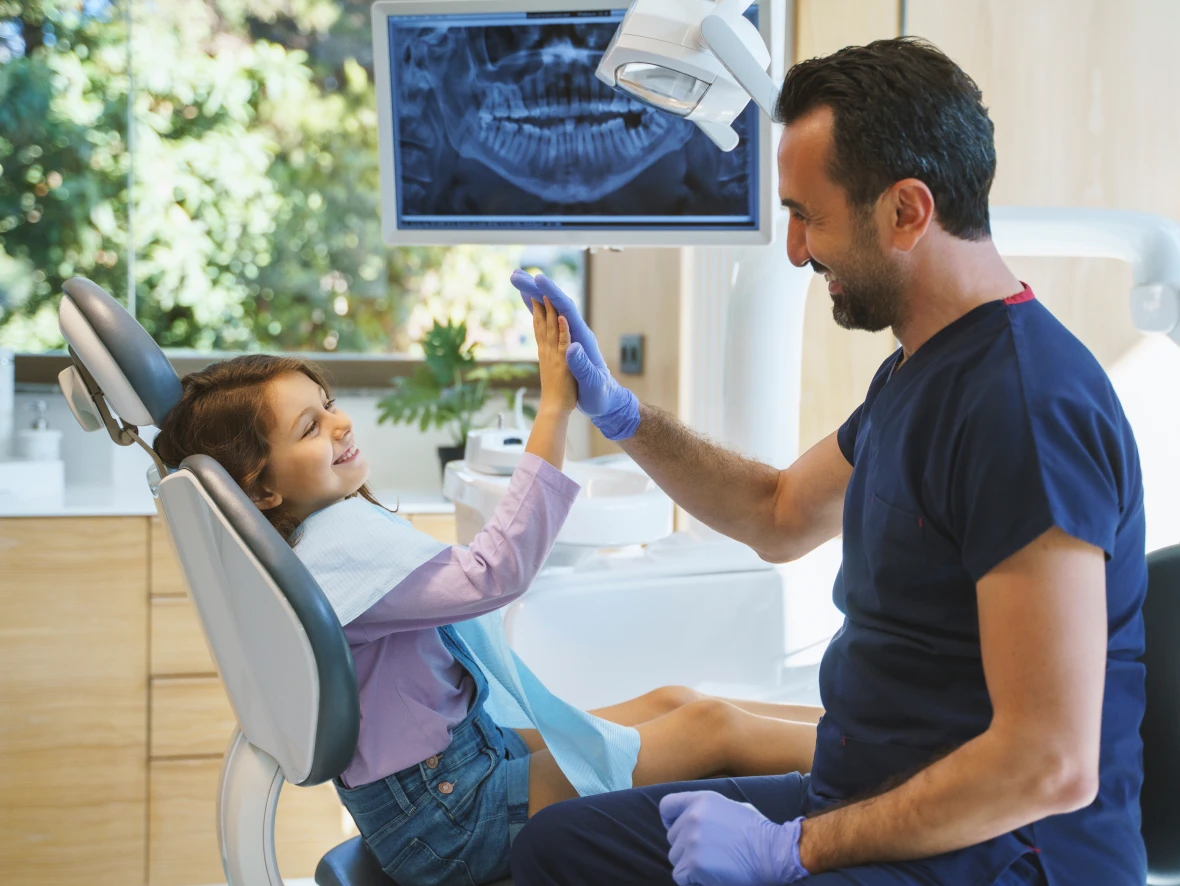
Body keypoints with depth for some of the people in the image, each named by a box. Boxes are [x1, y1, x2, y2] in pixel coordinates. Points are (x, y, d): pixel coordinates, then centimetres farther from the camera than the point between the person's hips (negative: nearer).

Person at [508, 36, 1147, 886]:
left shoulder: (1028, 405, -24)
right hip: (861, 799, 10)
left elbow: (1051, 764, -26)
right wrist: (616, 410, 18)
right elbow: (782, 515, 27)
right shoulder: (918, 371, 10)